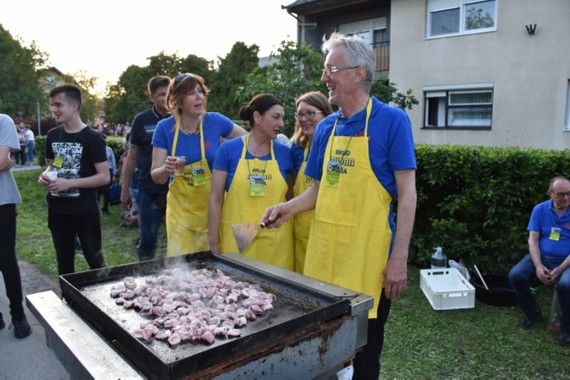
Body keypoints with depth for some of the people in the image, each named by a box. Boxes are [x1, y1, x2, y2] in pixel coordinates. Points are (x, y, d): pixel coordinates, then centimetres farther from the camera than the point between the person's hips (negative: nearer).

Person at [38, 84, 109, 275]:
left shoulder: (92, 138, -12)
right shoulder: (53, 135, 6)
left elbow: (104, 177, -14)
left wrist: (69, 183, -21)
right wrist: (45, 174, -2)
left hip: (85, 211, -5)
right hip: (57, 210, 6)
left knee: (94, 259, 7)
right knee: (64, 261, 16)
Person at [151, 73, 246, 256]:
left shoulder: (215, 121, -8)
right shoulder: (165, 128, -8)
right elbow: (156, 176, -5)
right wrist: (167, 169, -27)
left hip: (212, 209, 1)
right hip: (180, 212, 0)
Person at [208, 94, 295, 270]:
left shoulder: (284, 152, 4)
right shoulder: (229, 149, -2)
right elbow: (216, 200, 0)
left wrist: (295, 240, 10)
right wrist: (213, 244, -2)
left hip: (276, 242, 2)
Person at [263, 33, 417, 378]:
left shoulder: (392, 120, -8)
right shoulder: (326, 127, 8)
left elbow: (407, 194, -9)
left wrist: (399, 259, -13)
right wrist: (289, 208, -3)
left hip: (368, 254, -5)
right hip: (323, 252, 5)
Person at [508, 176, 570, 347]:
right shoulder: (540, 209, 0)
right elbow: (533, 240, -2)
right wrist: (538, 266, -17)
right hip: (540, 256, 3)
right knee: (515, 275, -21)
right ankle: (532, 313, 6)